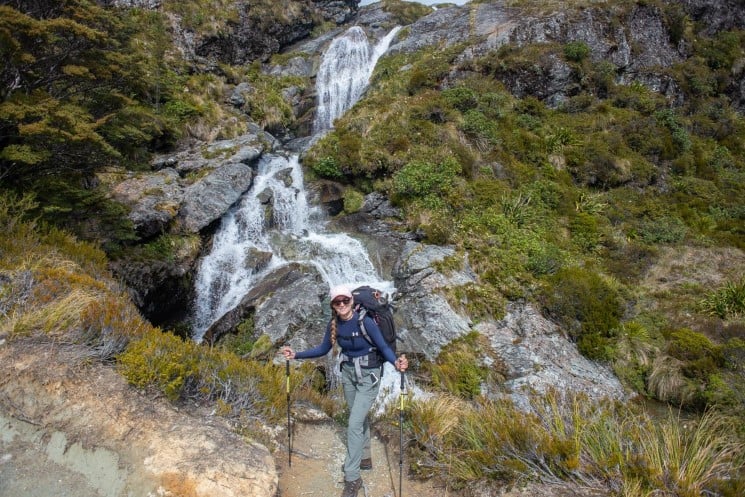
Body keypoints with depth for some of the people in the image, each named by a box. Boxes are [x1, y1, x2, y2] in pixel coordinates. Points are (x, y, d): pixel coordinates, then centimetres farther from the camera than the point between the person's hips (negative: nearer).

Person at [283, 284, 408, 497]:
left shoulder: (365, 321, -24)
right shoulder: (334, 324, -7)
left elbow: (384, 347, -20)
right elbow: (323, 349, 6)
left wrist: (396, 363, -39)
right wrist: (296, 355, -1)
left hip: (368, 376, -6)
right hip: (348, 373, 6)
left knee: (354, 424, -8)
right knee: (359, 418, 21)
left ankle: (352, 478, 3)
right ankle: (364, 458, 42)